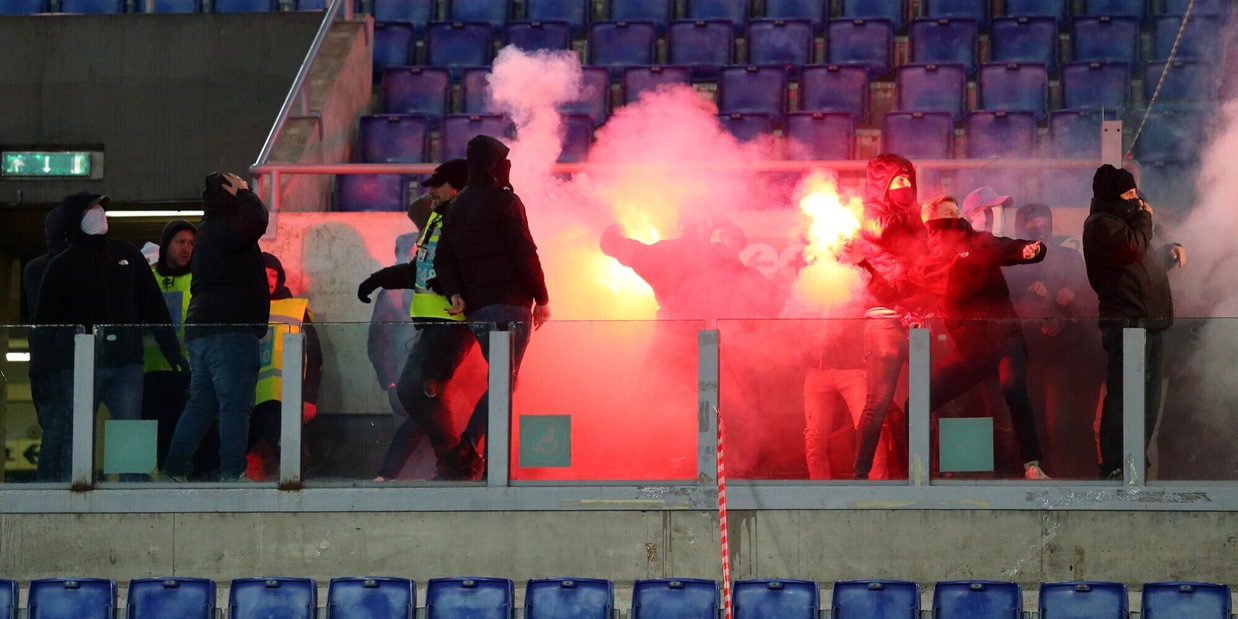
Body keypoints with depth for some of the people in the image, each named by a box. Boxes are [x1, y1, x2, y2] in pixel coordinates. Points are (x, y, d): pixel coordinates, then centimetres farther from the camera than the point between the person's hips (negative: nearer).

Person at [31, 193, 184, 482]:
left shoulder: (127, 255, 15)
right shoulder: (62, 265, 6)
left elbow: (154, 306, 16)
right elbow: (44, 321, 4)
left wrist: (172, 350, 10)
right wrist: (41, 370, -5)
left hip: (126, 363, 2)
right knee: (74, 439, -3)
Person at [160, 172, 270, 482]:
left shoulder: (207, 229, 22)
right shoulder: (222, 228, -10)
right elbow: (256, 221, -25)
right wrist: (244, 193, -11)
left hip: (201, 328, 10)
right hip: (230, 329, -10)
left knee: (201, 403, 12)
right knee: (236, 403, -9)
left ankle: (175, 468, 9)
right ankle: (232, 473, -14)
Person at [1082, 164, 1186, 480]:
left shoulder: (1122, 220, 24)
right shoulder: (1101, 223, -7)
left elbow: (1145, 261, 33)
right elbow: (1131, 249, -22)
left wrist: (1170, 252, 14)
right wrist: (1144, 219, -6)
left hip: (1147, 323, 11)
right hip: (1127, 321, -11)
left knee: (1148, 397, 13)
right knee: (1124, 395, -14)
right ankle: (1114, 466, -15)